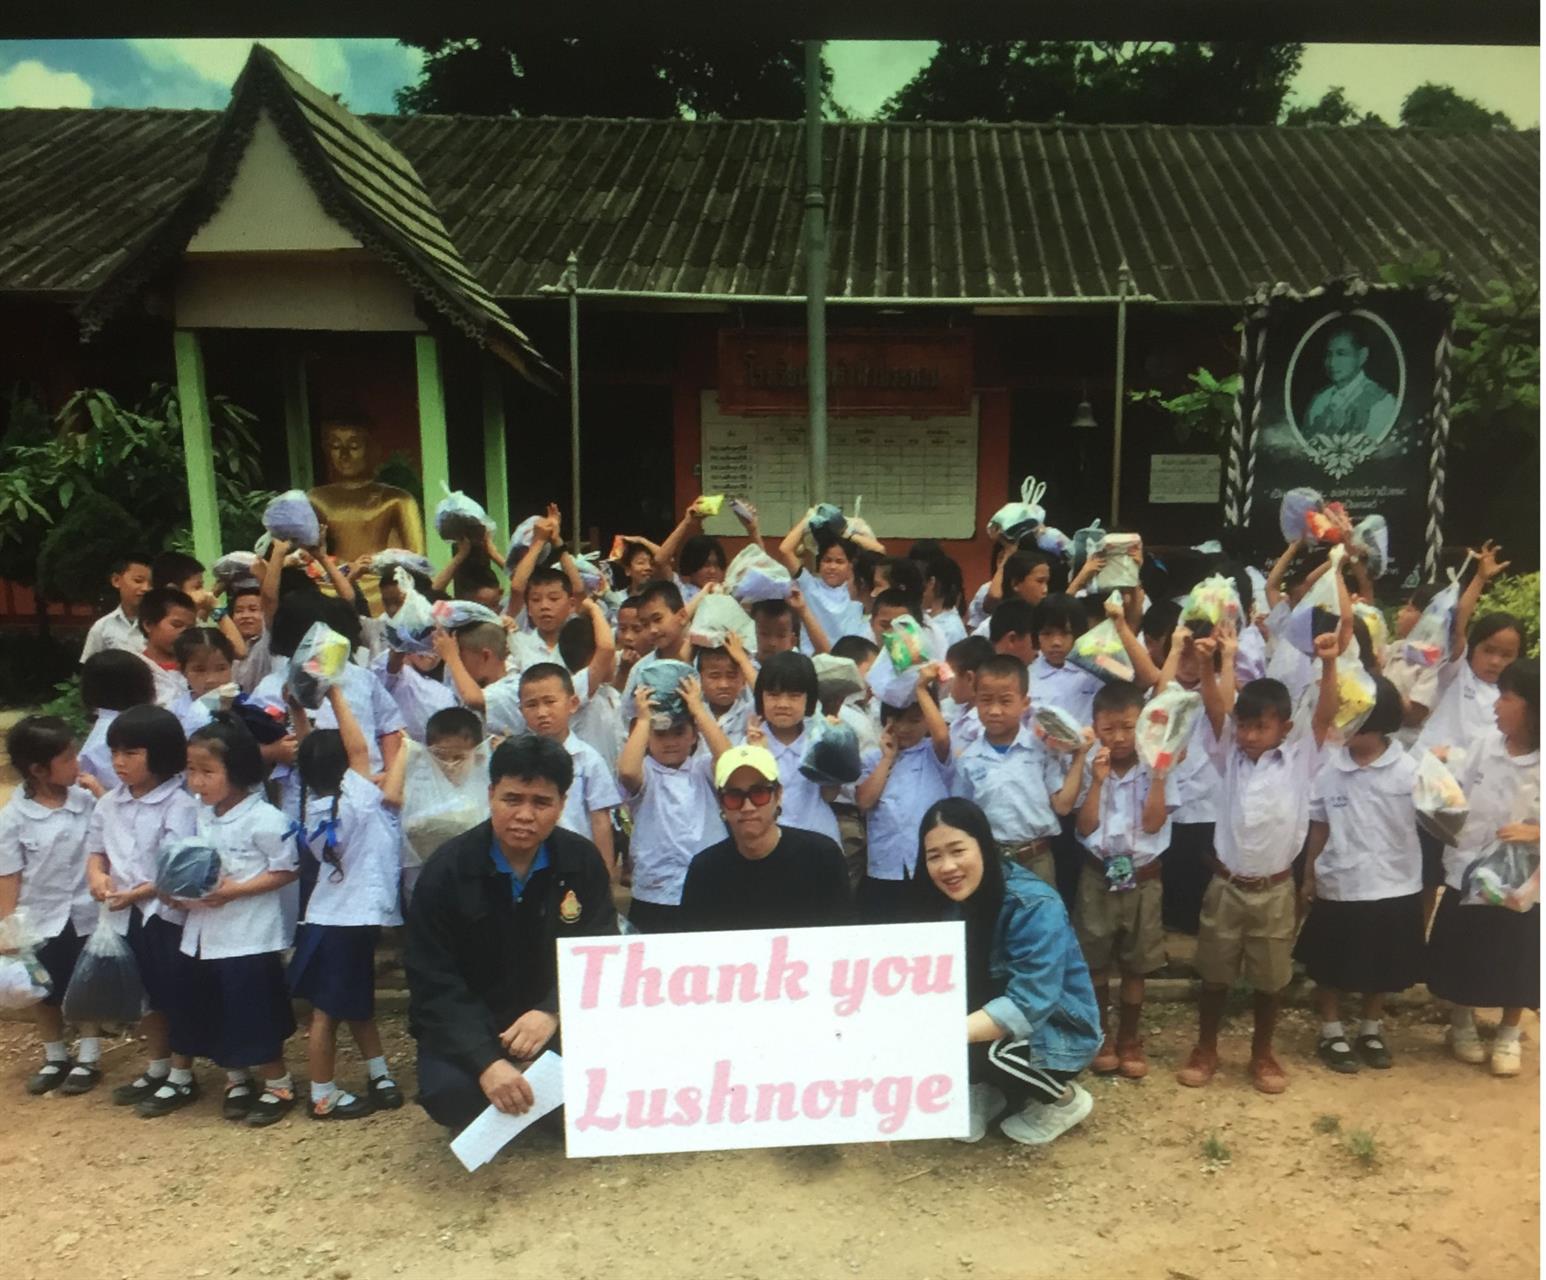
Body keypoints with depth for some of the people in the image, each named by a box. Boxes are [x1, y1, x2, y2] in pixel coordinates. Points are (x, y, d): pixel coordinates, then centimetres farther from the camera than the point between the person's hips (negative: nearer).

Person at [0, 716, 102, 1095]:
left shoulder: (87, 800, -11)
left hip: (86, 914, 0)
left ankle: (88, 1059, 29)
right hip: (41, 919, 0)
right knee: (47, 994, 17)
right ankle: (55, 1059, 36)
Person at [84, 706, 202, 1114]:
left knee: (179, 996, 7)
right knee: (149, 995, 21)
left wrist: (137, 893, -23)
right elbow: (96, 849, 13)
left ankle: (182, 1078, 22)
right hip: (128, 916, 7)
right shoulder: (109, 803, 4)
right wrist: (97, 875, -7)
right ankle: (157, 1069, 38)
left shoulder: (179, 805, -18)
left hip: (169, 913, -7)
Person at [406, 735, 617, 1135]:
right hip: (468, 1024, -1)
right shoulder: (447, 869, -13)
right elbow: (433, 984, -15)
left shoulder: (583, 861, -7)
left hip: (555, 1017, 2)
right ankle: (496, 1121, 6)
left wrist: (552, 1012, -28)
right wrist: (486, 1061, -30)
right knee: (449, 1092, -31)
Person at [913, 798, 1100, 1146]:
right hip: (992, 1019, 6)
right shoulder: (949, 901, -6)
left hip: (1056, 1031, -5)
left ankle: (1064, 1099, -3)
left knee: (958, 1049, -30)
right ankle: (989, 1090, 7)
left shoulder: (1034, 905, -26)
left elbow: (1028, 1006, -33)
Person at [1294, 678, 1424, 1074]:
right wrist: (1308, 878, 6)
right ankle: (1332, 1035, 30)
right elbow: (1320, 828, 3)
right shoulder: (1329, 769, -6)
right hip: (1337, 887, 1)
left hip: (1393, 888, 0)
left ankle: (1371, 1031, 38)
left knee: (1380, 968, 17)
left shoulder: (1409, 770, -11)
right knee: (1329, 968, 11)